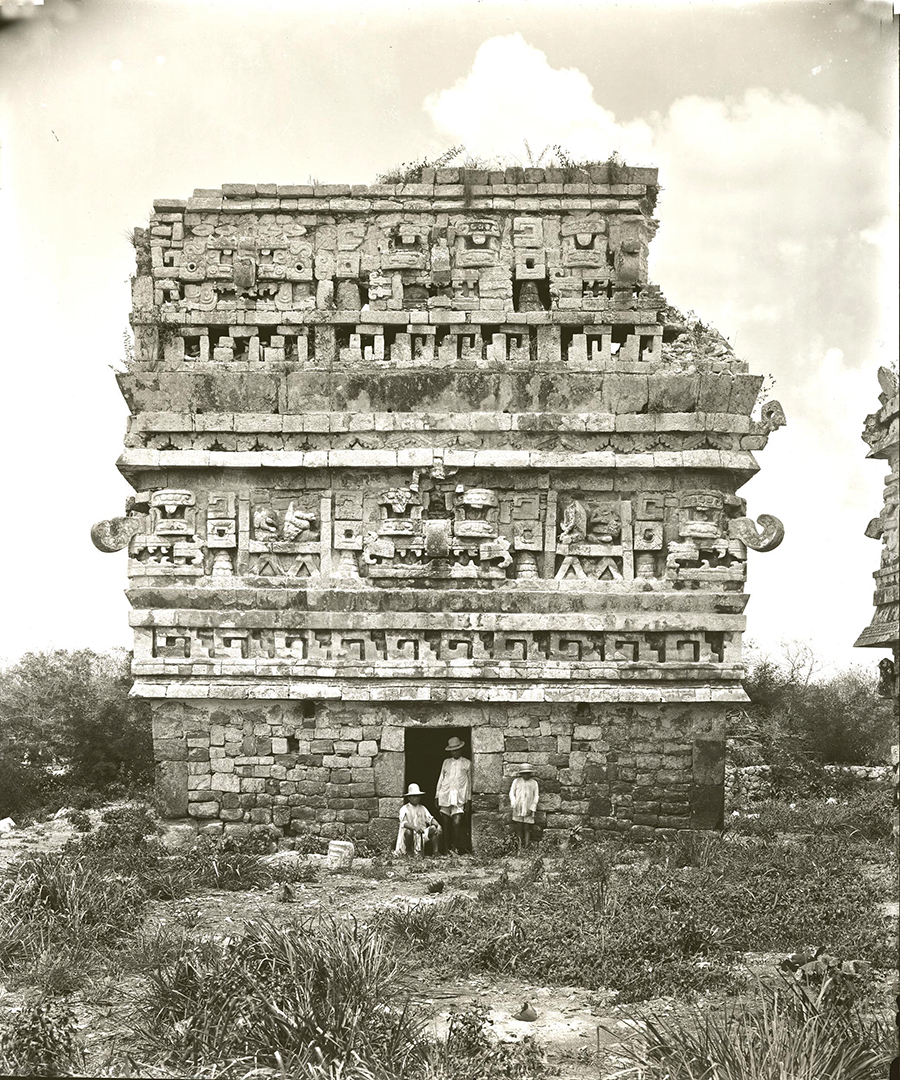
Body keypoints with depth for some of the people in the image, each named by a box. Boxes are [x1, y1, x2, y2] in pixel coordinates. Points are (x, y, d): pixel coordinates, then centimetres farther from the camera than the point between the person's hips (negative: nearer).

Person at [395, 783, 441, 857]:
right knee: (408, 831, -37)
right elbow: (404, 822, -17)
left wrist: (438, 825, -16)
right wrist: (415, 828, -36)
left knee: (433, 828, -19)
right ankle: (408, 853, -15)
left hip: (422, 834, 5)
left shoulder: (423, 808, 16)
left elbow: (430, 819, 6)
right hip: (411, 834, -4)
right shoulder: (404, 809, -1)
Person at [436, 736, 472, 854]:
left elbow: (469, 782, 12)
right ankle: (448, 848, 7)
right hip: (445, 796, 2)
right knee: (446, 823, 1)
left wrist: (468, 800, 8)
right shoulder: (446, 762, 14)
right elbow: (440, 779, 15)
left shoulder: (467, 763, 11)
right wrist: (437, 797, 10)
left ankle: (455, 848, -6)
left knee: (457, 823, -13)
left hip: (459, 797, -2)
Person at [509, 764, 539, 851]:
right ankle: (520, 846, 8)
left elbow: (536, 797, 4)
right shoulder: (516, 781, 5)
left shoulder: (534, 783, 4)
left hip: (528, 810, -1)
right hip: (518, 809, 1)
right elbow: (511, 793, 7)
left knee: (527, 828, -3)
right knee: (518, 828, 0)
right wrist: (514, 804, -6)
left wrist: (532, 809, -4)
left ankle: (526, 847, -1)